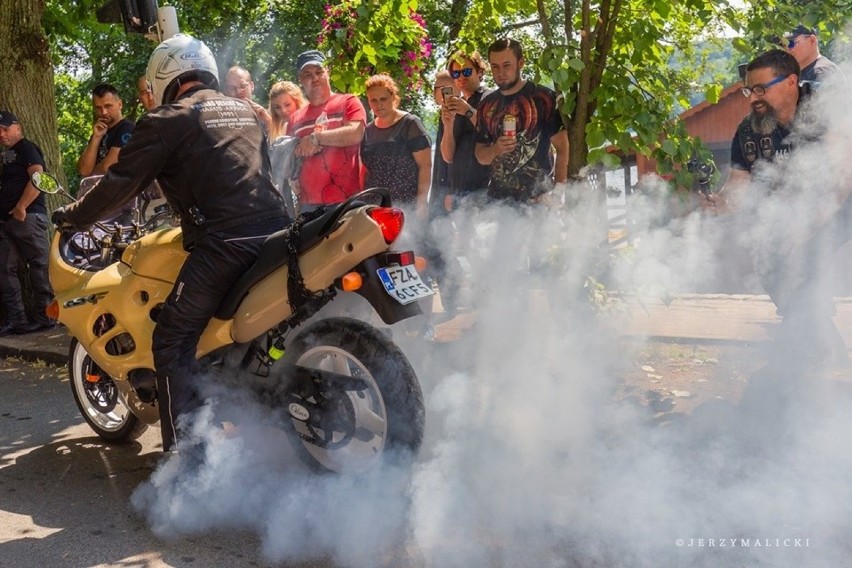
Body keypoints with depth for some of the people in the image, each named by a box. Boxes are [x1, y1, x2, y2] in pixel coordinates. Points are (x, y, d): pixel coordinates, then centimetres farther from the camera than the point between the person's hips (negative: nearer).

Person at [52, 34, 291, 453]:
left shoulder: (165, 122, 2)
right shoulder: (246, 111, 21)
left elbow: (121, 183, 2)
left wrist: (72, 216, 19)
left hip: (223, 244, -7)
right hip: (275, 233, 7)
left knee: (173, 343, 2)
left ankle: (183, 449, -3)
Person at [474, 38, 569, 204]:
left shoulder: (542, 97, -4)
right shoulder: (487, 105, 9)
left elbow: (562, 149, -4)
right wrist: (495, 149, -8)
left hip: (537, 198, -4)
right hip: (497, 198, 4)